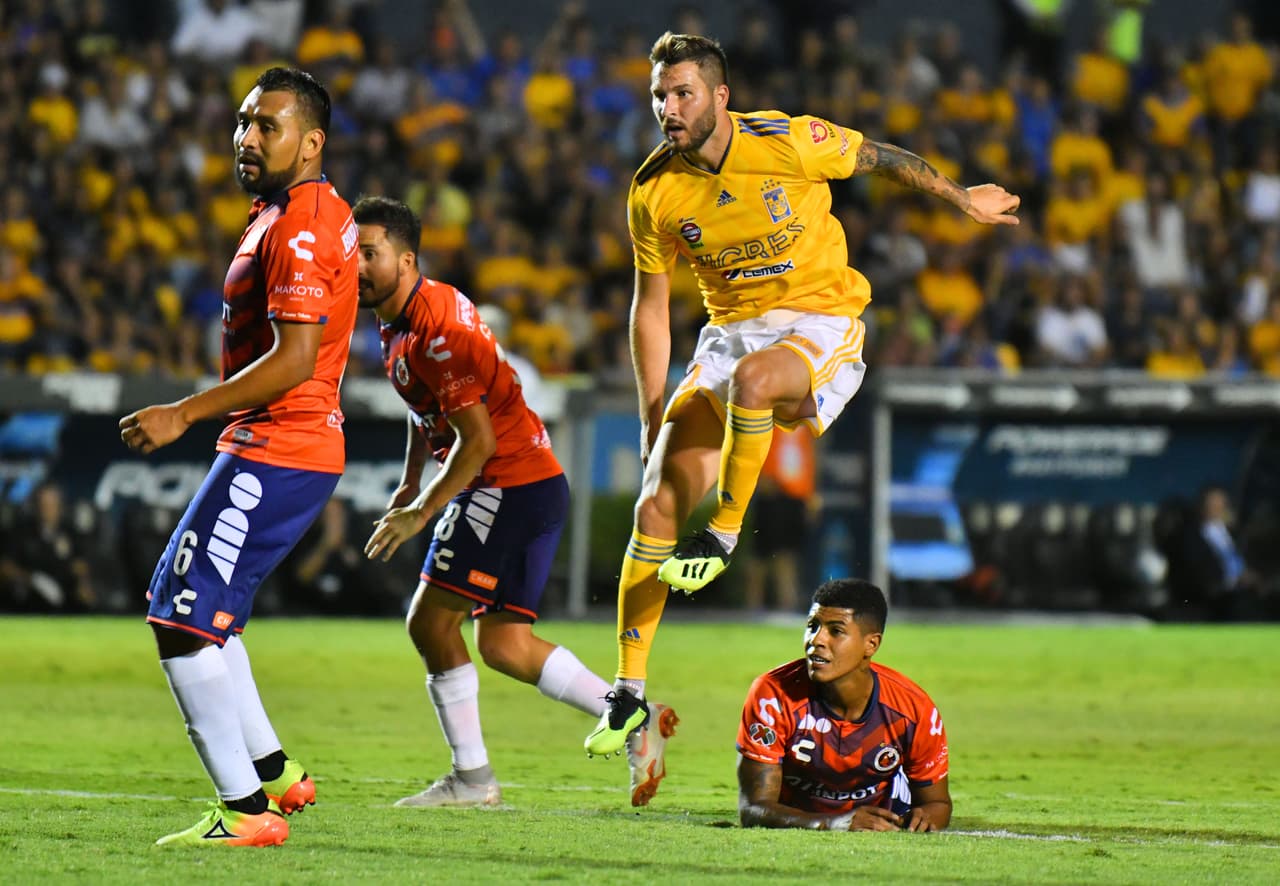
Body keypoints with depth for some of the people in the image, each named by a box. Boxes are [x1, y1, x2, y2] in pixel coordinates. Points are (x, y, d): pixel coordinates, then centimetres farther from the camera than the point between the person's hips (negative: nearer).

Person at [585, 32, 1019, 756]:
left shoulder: (788, 144, -16)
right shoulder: (653, 192, -4)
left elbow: (883, 159, 3)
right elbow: (652, 308, 7)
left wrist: (963, 199, 16)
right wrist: (652, 420, 6)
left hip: (821, 324, -4)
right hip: (732, 333, 4)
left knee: (751, 378, -40)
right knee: (657, 504, -11)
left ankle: (726, 535, -19)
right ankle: (630, 696, -4)